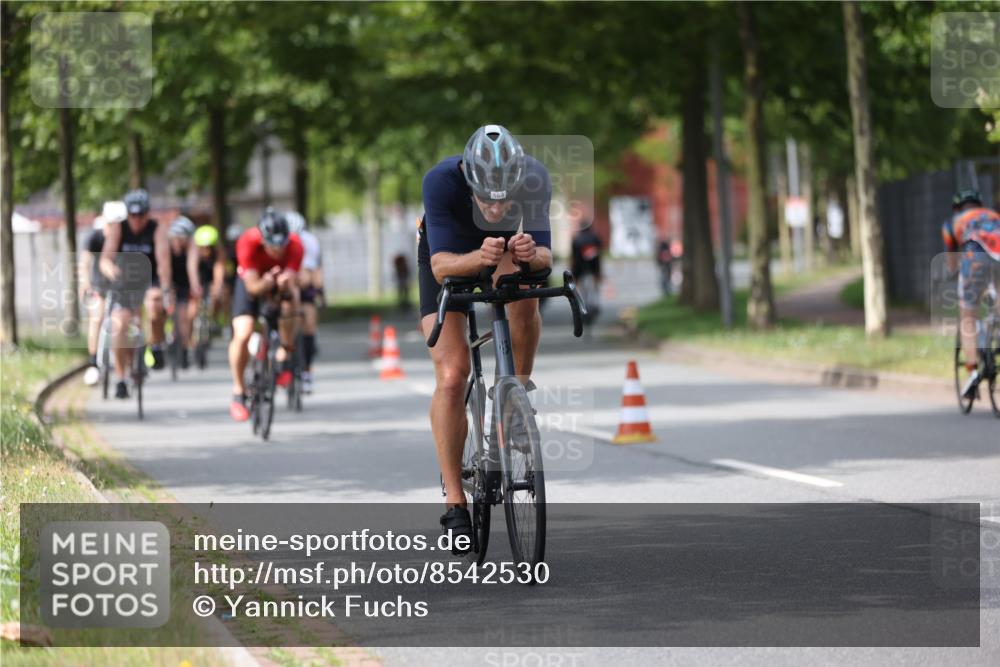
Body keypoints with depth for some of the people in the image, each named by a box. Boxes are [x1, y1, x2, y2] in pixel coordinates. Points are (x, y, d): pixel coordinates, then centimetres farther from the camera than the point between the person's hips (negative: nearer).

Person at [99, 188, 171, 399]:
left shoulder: (157, 230, -12)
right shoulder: (118, 229, -8)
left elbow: (163, 260, -24)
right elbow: (105, 259, -19)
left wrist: (165, 289, -39)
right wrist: (109, 269, -44)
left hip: (150, 284, -2)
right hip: (124, 285, 2)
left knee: (154, 303, -35)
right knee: (119, 325, -15)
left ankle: (157, 348, -12)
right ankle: (121, 380, -4)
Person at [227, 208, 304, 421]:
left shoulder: (294, 245, -31)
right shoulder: (248, 242, -34)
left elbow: (291, 286, -32)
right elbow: (253, 287, -31)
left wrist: (285, 285, -54)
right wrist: (267, 283, -51)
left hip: (281, 281, 1)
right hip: (252, 280, -1)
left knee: (290, 300, -34)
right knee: (242, 335, -19)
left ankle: (284, 356, -10)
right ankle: (238, 393, -1)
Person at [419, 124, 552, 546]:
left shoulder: (534, 178, -33)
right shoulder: (441, 181, -38)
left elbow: (545, 255, -30)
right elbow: (441, 265, -41)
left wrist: (531, 254, -54)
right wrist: (478, 259, -61)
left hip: (509, 245, 2)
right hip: (450, 254, -2)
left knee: (523, 298, -34)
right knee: (452, 376, -14)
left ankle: (519, 386, -8)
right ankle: (454, 502, -8)